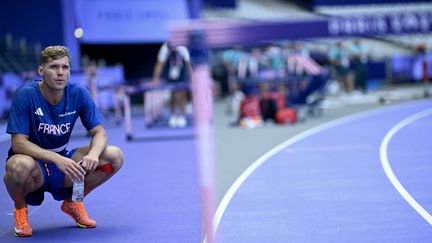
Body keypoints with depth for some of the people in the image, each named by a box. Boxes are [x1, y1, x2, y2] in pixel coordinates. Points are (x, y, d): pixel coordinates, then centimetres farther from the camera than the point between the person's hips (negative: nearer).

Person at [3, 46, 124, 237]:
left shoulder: (79, 94, -9)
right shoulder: (26, 94, -20)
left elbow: (99, 132, -6)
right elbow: (18, 143, -23)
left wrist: (93, 154, -30)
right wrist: (57, 159, -36)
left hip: (63, 159, 4)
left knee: (114, 156, -15)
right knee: (19, 165, -41)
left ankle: (72, 201, 9)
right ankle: (20, 207, -4)